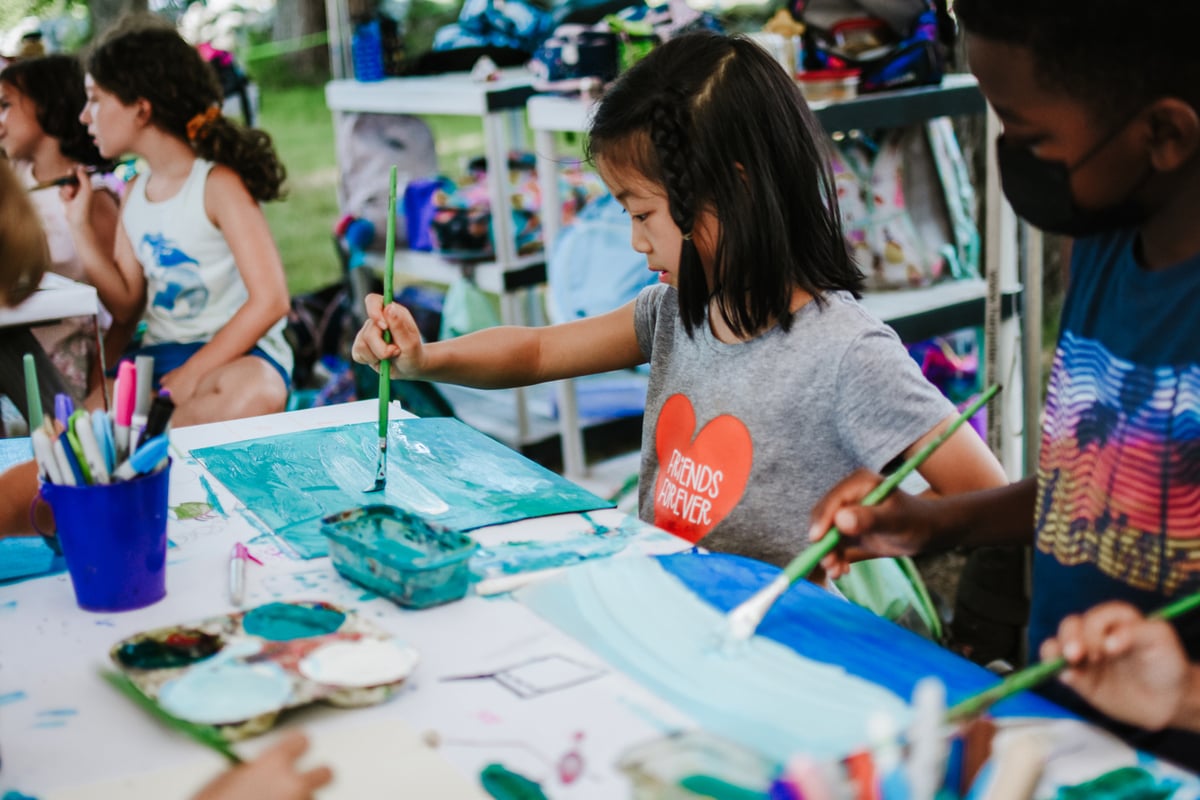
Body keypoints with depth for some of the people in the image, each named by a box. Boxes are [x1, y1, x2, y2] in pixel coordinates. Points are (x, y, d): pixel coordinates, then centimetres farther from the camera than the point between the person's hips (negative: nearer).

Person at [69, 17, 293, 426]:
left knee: (256, 391, -41)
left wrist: (192, 375, -18)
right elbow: (128, 301, 11)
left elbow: (270, 300, -18)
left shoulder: (218, 184, -11)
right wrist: (80, 225, 7)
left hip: (235, 352, -5)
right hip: (158, 353, 5)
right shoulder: (133, 195, 11)